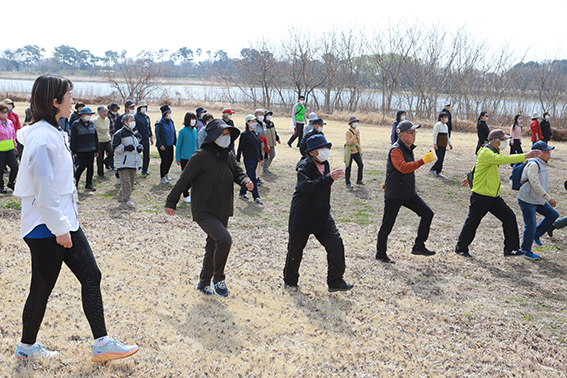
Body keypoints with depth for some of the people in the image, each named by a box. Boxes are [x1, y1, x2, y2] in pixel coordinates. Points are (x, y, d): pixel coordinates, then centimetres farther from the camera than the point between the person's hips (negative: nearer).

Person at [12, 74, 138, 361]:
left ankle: (101, 343, 13)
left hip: (64, 223, 10)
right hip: (47, 229, -10)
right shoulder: (42, 138, -20)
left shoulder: (52, 133, 12)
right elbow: (45, 189, -23)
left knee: (91, 276, 7)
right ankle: (26, 346, 28)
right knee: (42, 288, 6)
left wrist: (65, 224, 20)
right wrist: (60, 228, -20)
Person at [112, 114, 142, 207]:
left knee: (131, 181, 12)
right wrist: (125, 148, -21)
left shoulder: (136, 133, 16)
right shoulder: (119, 134, -7)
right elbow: (115, 148, -9)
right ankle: (126, 199, 0)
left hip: (134, 163, 7)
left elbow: (139, 143, 28)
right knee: (126, 182, -8)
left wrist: (140, 147, 6)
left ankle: (121, 195, 29)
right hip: (123, 163, -7)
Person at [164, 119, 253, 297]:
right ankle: (218, 279, -3)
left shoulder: (228, 155, 5)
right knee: (224, 239, -24)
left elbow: (238, 172, 14)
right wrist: (171, 202, -8)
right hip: (204, 212, -7)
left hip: (222, 212, 7)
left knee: (213, 247, 16)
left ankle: (204, 283, 34)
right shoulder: (201, 156, -16)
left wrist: (246, 181, -10)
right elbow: (183, 180, -12)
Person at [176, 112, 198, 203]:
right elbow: (178, 145, -5)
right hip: (185, 158, -5)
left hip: (194, 158, 5)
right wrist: (178, 159, -6)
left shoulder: (195, 130, 6)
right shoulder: (183, 131, -10)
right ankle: (186, 196, 14)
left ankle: (185, 189, 31)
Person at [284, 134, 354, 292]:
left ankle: (335, 281, 3)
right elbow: (306, 186, -38)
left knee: (336, 244, -7)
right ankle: (290, 280, 31)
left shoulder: (325, 165, 7)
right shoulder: (304, 166, -17)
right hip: (302, 218, -6)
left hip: (323, 217, 6)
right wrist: (329, 178, -44)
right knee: (296, 249, 8)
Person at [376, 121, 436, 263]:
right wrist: (423, 161, -41)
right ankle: (380, 254, 19)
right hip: (394, 195, -8)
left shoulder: (408, 148, 9)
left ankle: (418, 246, 9)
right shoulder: (396, 150, -19)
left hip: (409, 194, 8)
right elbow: (403, 167, -36)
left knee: (427, 214, -1)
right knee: (387, 225, 2)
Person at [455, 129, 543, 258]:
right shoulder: (486, 153, -19)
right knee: (472, 223, 4)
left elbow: (477, 166, 27)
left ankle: (511, 249, 8)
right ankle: (461, 248, 22)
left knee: (509, 217, 1)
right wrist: (526, 156, -35)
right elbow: (504, 159, -34)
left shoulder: (493, 152, 13)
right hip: (481, 197, -9)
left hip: (494, 197, 9)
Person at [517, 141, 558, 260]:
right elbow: (535, 184, -25)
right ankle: (526, 251, 10)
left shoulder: (542, 165, 13)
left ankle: (536, 234, 20)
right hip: (527, 200, -10)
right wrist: (548, 198, -25)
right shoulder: (533, 164, -18)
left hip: (538, 201, 10)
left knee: (553, 214, 9)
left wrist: (549, 198, 23)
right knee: (530, 226, -5)